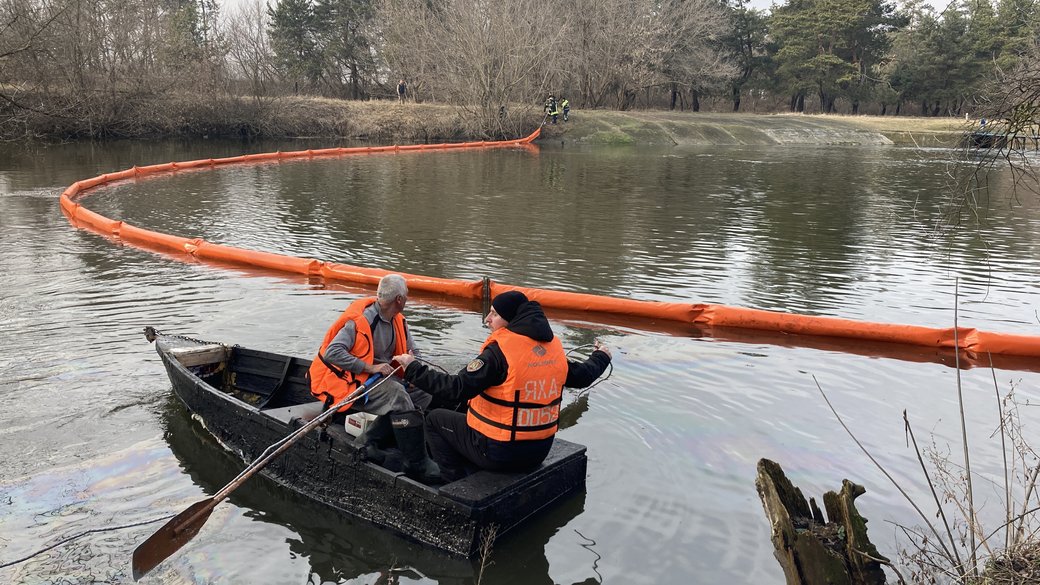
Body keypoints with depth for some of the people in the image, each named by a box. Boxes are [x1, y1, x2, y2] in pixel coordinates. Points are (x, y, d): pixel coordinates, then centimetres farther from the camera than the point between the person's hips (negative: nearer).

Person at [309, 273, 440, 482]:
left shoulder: (398, 321, 5)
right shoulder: (360, 320, -22)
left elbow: (411, 351, 15)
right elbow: (332, 353, -29)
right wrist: (370, 367, -32)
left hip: (379, 377, 9)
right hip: (351, 381, -9)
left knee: (423, 392, -9)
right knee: (397, 395, -31)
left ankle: (369, 440, -14)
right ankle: (416, 464, -23)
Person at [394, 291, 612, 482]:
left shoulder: (500, 351, -22)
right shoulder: (554, 346, -1)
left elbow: (457, 388, -25)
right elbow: (582, 376, 14)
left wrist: (413, 369, -17)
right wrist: (601, 357, 35)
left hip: (499, 454, -7)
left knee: (436, 419, 13)